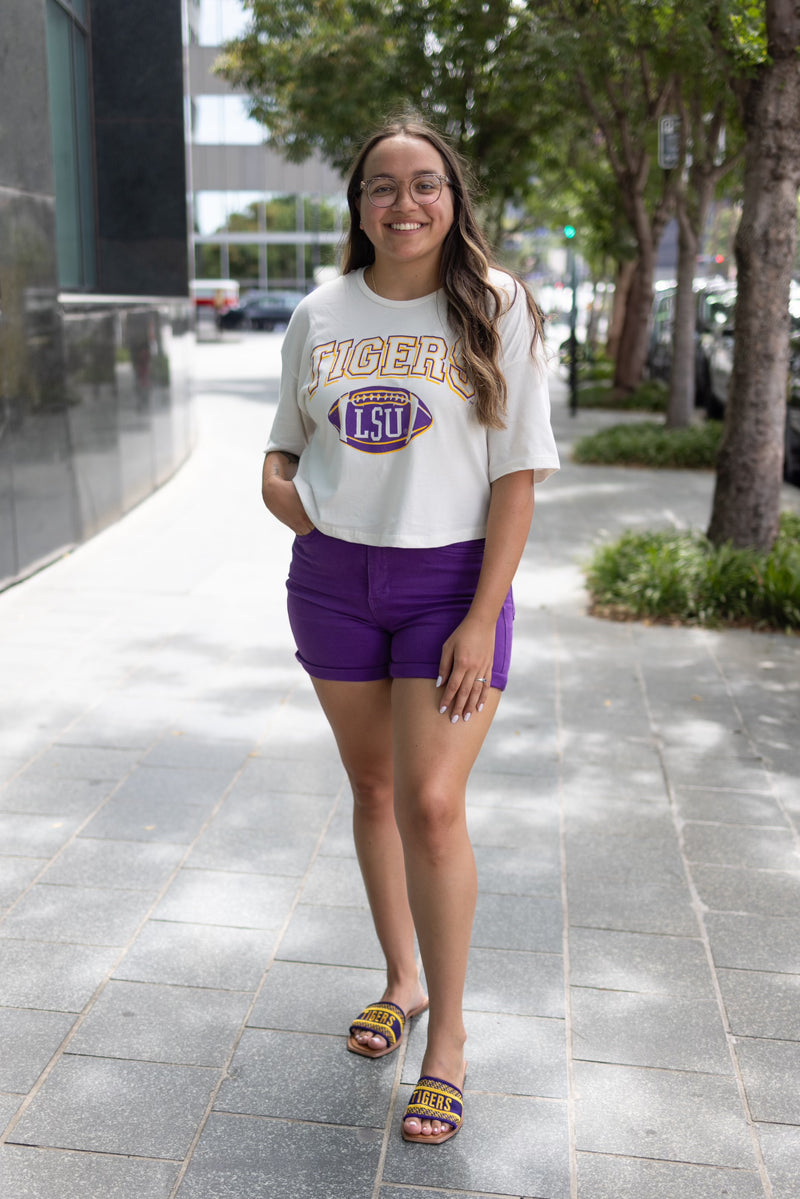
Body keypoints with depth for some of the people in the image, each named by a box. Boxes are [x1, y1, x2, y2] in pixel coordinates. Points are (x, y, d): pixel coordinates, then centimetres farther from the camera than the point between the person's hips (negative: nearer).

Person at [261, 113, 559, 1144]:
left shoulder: (495, 309, -5)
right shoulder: (319, 315, 5)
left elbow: (518, 474, -8)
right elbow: (289, 434, 19)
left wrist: (483, 619, -14)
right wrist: (275, 478, -6)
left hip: (450, 581, -4)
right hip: (332, 576, 4)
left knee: (431, 804, -9)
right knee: (371, 788, 14)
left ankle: (448, 1034, 11)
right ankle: (400, 978, 35)